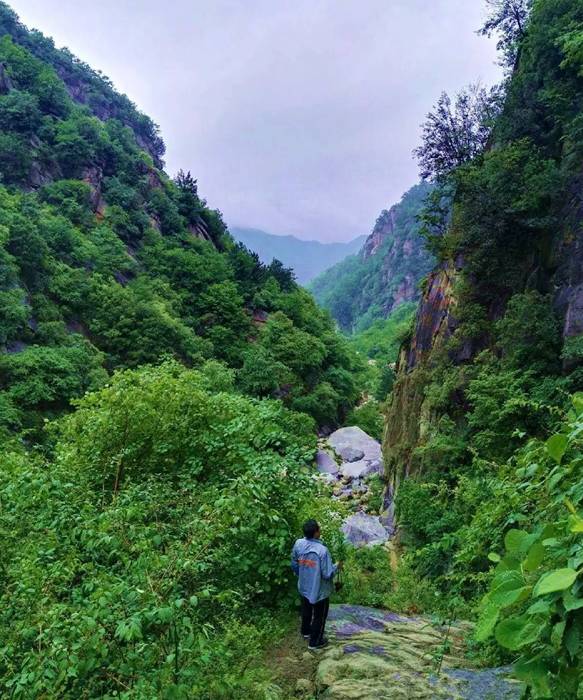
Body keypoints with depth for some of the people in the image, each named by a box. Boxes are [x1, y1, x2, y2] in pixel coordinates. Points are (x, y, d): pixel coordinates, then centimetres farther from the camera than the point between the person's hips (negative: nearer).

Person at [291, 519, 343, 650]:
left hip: (304, 587, 6)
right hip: (319, 590, -6)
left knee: (306, 610, 30)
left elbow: (294, 565, 1)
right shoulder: (322, 550, -32)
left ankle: (306, 631, 52)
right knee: (319, 616, 18)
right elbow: (327, 574, -25)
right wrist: (337, 567, -6)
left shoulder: (298, 544, -15)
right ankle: (315, 642, 34)